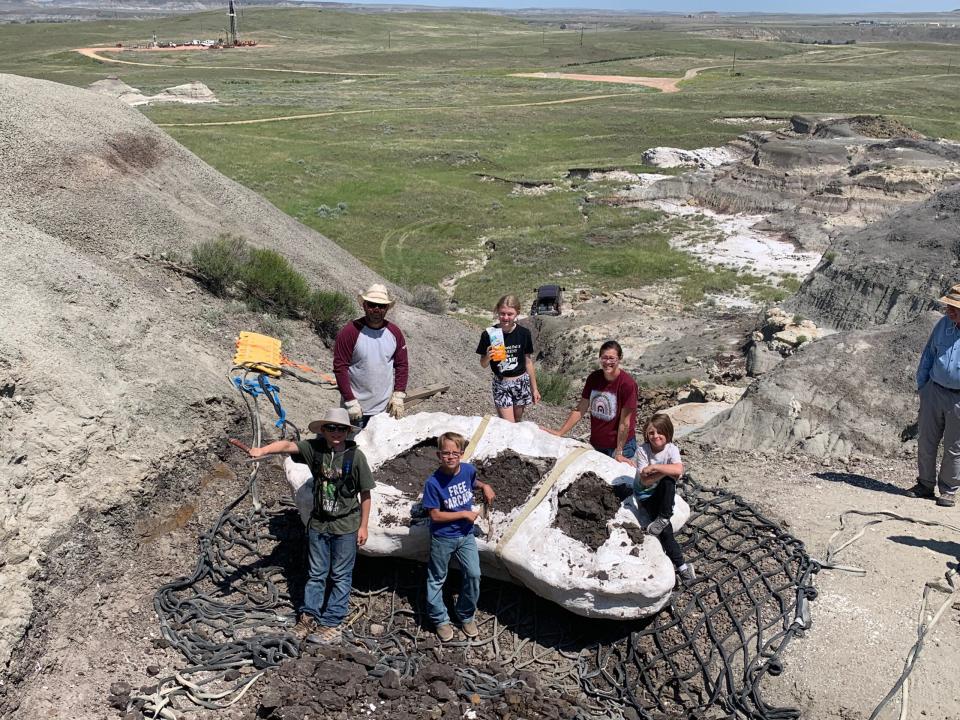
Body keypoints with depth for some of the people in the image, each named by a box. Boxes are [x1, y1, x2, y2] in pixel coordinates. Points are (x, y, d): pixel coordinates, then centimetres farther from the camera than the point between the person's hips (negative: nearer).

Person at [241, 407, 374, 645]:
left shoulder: (355, 455, -14)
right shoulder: (314, 448, -8)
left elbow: (365, 493, -8)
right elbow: (288, 445, -24)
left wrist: (363, 526, -6)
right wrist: (263, 450, -43)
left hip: (346, 527, -2)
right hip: (318, 524, 3)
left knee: (340, 577, 9)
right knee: (316, 574, 15)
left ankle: (331, 623, 19)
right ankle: (308, 616, 26)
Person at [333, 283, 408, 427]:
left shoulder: (394, 333, 4)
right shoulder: (350, 332, -9)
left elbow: (401, 365, 8)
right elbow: (340, 368, -11)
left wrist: (398, 396, -2)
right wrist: (351, 402, -14)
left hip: (385, 409, 3)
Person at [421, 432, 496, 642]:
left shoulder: (468, 470, -9)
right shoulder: (433, 482, -23)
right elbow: (435, 515, -19)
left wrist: (484, 486, -3)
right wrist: (465, 514, -17)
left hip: (466, 534, 4)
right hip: (442, 538, -4)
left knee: (473, 575, 3)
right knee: (437, 579, 11)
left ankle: (466, 615, 26)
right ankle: (440, 620, 31)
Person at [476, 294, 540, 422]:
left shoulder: (524, 333, -7)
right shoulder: (489, 334, -12)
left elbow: (528, 362, 4)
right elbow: (483, 364, -3)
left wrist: (534, 388, 8)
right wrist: (488, 357, -26)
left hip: (521, 383, 2)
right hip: (501, 384, -2)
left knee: (517, 422, 13)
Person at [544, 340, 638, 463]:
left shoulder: (627, 383, -19)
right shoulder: (594, 378, -3)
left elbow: (624, 422, -18)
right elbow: (580, 409, 1)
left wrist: (619, 452, -17)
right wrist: (560, 432, -4)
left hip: (621, 443, -5)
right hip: (596, 443, 5)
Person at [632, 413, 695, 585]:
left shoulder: (671, 449, -14)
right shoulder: (642, 450, -15)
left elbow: (678, 470, -35)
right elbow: (645, 481, -21)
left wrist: (654, 467, -30)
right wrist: (666, 471, -30)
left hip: (664, 492, 1)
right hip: (645, 494, -1)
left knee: (668, 481, -34)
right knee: (665, 529, -21)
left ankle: (663, 519, -21)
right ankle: (681, 565, -15)